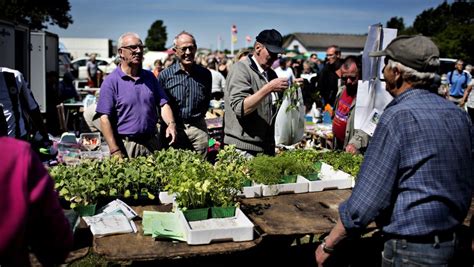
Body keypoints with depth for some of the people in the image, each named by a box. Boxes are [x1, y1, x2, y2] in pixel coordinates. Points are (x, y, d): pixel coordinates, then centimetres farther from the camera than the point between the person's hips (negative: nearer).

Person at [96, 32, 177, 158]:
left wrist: (171, 124, -11)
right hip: (126, 146, -4)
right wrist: (115, 152, -17)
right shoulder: (111, 81, -6)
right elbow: (105, 118, -11)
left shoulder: (150, 77, 10)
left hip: (151, 143, 4)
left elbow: (163, 104, 10)